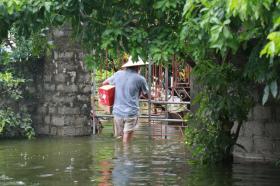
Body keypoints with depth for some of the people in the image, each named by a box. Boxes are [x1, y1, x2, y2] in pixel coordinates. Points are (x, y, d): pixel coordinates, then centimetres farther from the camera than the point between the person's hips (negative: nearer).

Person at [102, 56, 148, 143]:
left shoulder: (118, 74, 5)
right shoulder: (140, 79, -4)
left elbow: (104, 83, 20)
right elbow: (146, 95, 9)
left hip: (117, 112, 4)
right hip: (131, 112, -4)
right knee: (126, 142, -2)